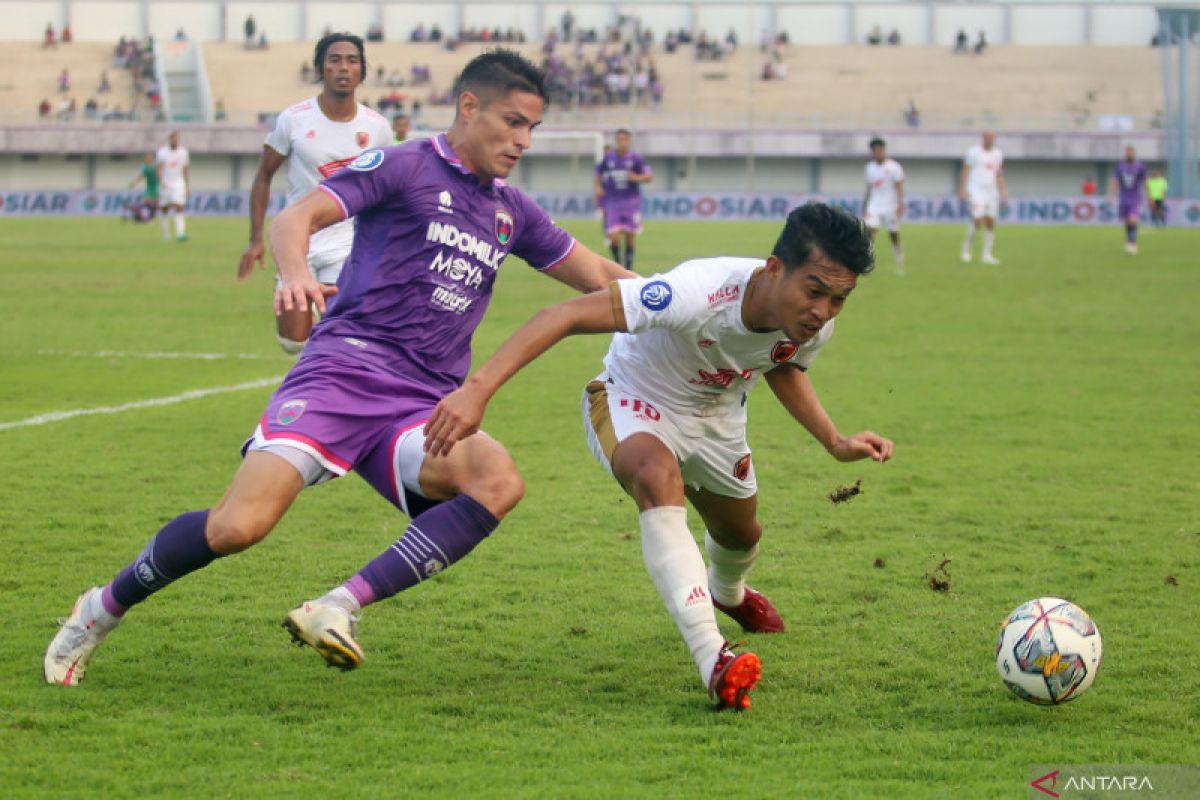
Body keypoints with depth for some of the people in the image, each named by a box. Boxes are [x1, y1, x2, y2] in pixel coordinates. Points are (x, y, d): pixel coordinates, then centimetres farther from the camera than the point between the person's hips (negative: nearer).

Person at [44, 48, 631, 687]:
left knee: (498, 482, -29)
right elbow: (296, 217, -9)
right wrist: (296, 273, -30)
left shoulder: (511, 212, 20)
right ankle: (103, 608, 7)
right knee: (238, 526, -21)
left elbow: (598, 276, 31)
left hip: (422, 407, 5)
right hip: (345, 368, -5)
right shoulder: (404, 167, 2)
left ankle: (339, 608, -29)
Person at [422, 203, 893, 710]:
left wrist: (836, 444, -5)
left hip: (716, 416, 6)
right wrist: (478, 389, -55)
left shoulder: (815, 323, -22)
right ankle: (713, 661, -44)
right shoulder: (701, 292, -43)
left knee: (740, 533, 25)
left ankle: (727, 591, 67)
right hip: (633, 402, -6)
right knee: (658, 477, -39)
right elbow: (567, 315, -47)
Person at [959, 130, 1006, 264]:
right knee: (978, 220, -15)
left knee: (990, 223, 1)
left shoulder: (997, 154, 11)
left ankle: (986, 254, 6)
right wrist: (962, 190, -9)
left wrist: (1003, 192, 10)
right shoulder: (974, 152, -4)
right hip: (976, 190, -5)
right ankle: (966, 247, 6)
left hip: (991, 191, 5)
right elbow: (965, 171, -3)